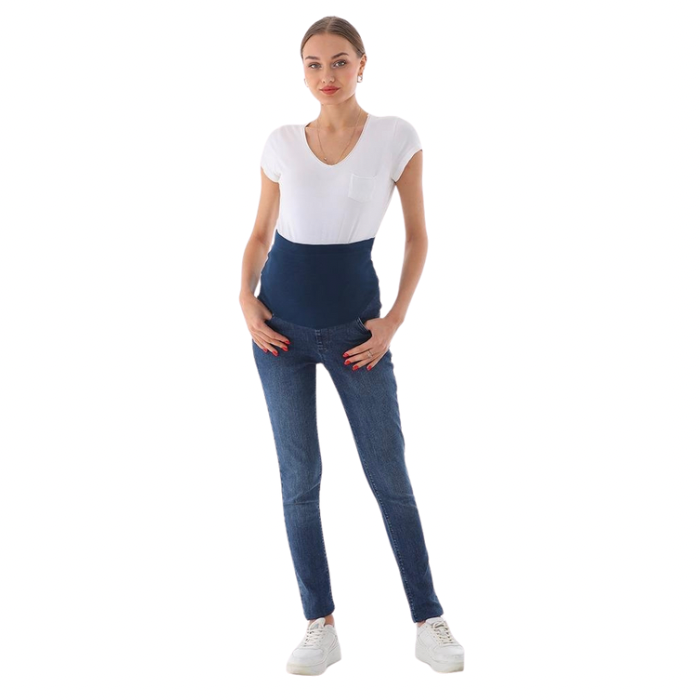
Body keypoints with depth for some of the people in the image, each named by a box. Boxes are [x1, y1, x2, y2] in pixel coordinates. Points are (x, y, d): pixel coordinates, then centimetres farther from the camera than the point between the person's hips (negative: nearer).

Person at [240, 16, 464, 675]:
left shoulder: (396, 137, -2)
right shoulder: (282, 142, 4)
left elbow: (417, 235, 4)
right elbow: (261, 233, 13)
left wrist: (394, 319, -5)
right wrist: (246, 298, -4)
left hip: (355, 326, -2)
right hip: (283, 324, 2)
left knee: (390, 476, 2)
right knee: (299, 480, 5)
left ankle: (429, 622, 16)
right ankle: (320, 626, 16)